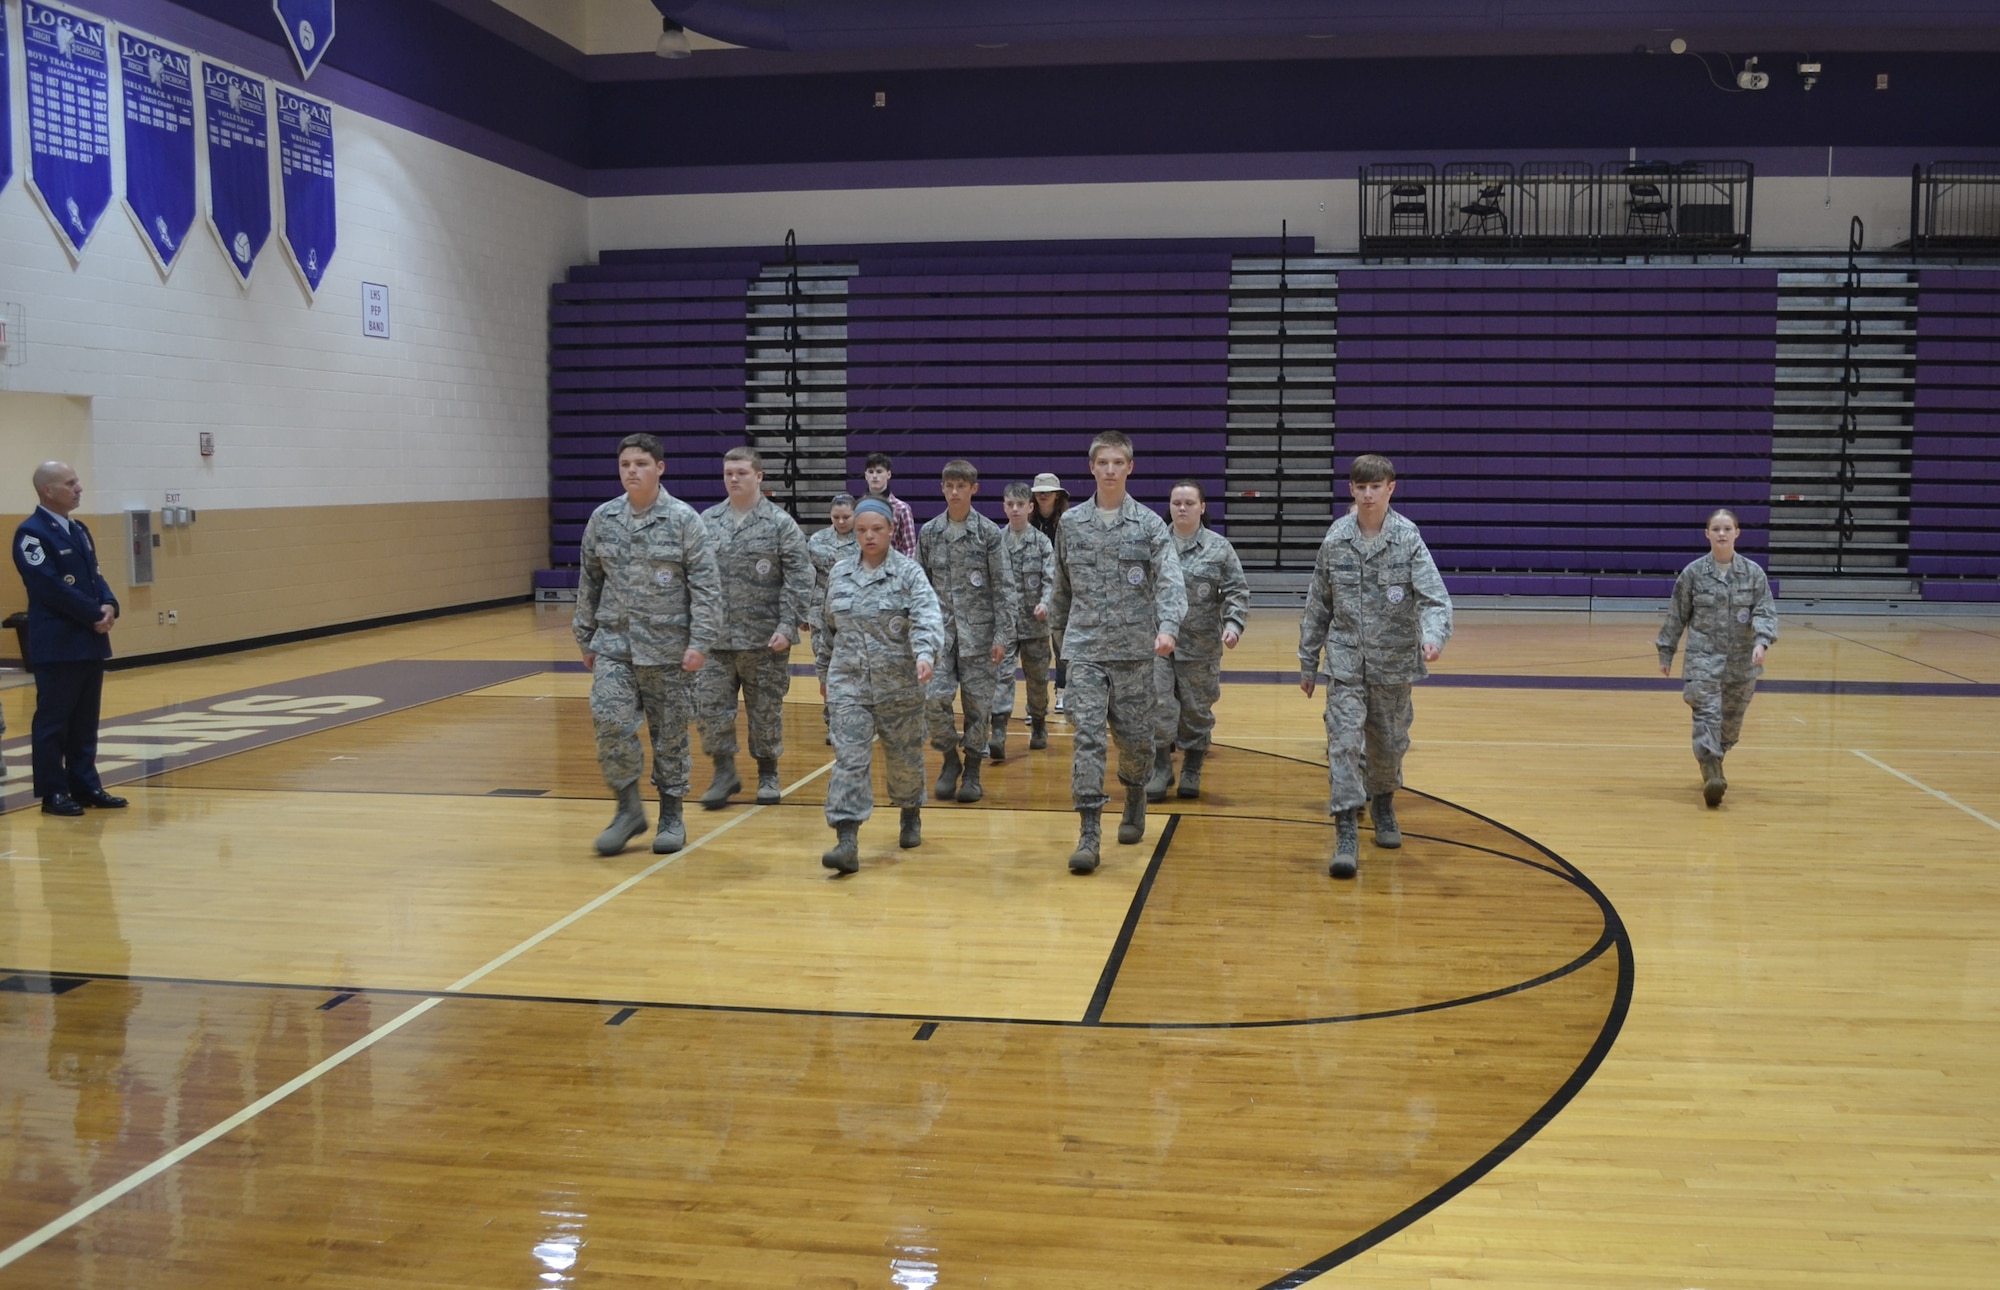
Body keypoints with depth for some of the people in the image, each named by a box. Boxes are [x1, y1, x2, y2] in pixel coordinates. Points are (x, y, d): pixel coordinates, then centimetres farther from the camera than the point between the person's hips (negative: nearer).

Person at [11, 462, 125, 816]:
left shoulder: (79, 529, 15)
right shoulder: (31, 533, -11)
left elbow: (95, 575, 16)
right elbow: (50, 587, -19)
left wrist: (109, 605, -5)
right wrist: (95, 614, -16)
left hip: (91, 640, 8)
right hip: (57, 643, -8)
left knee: (86, 720, 11)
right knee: (54, 720, -2)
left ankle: (85, 785, 17)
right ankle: (53, 793, 3)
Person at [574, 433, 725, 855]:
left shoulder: (684, 519, -6)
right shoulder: (602, 518, 6)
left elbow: (706, 587, -8)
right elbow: (589, 583, 14)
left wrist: (699, 642, -14)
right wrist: (586, 638, 13)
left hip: (667, 648, -3)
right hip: (613, 644, 3)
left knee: (670, 734, 6)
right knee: (610, 722, -11)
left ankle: (671, 815, 22)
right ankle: (628, 808, 7)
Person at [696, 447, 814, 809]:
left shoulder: (781, 523, -3)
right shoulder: (707, 521, 8)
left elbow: (799, 580, -7)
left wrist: (787, 626, -14)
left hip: (765, 639, -3)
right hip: (715, 637, 3)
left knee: (766, 710, 7)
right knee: (710, 705, -1)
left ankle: (768, 775, 23)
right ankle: (724, 772, 13)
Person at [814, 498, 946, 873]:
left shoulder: (908, 572, -5)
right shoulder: (839, 574, 7)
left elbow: (928, 618, -20)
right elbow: (825, 627, 18)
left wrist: (926, 653, -37)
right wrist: (823, 671, 21)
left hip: (900, 687, -2)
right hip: (848, 686, 2)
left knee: (905, 757, 13)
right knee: (849, 759, -10)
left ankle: (911, 817, 40)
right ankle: (846, 841, -15)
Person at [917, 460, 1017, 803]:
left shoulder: (989, 532, -3)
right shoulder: (928, 532, 5)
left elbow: (1004, 587, -3)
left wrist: (1002, 635, -8)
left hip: (979, 631, -1)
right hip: (940, 628, 2)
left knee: (978, 703, 2)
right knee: (935, 697, -12)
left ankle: (972, 771, 17)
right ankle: (950, 760, 10)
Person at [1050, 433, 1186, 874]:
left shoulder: (1150, 525, -2)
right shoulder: (1071, 523, 5)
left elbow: (1170, 581, -13)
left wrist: (1167, 627, -28)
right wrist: (1061, 629, 21)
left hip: (1135, 650, 0)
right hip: (1085, 650, 1)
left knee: (1135, 736, 9)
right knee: (1086, 737, -9)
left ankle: (1135, 799, 38)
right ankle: (1088, 832, -8)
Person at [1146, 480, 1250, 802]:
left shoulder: (1219, 547, 1)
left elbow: (1237, 591, 0)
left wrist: (1233, 624, -14)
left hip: (1201, 647, 0)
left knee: (1197, 711, 8)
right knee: (1158, 707, -6)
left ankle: (1192, 771, 24)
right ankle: (1160, 768, 8)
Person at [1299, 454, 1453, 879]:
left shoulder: (1408, 538, -7)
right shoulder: (1336, 539, -1)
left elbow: (1435, 597, -15)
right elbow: (1318, 605, 7)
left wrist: (1433, 635, -36)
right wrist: (1308, 662, 9)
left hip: (1393, 664, 0)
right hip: (1346, 664, 0)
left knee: (1389, 745, 14)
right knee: (1344, 743, -12)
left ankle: (1383, 805, 42)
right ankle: (1346, 832, -10)